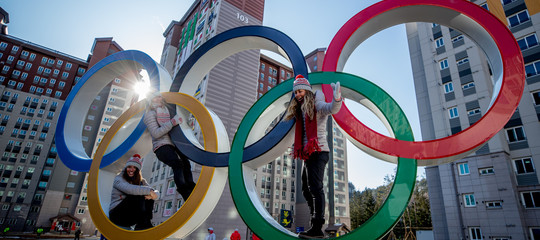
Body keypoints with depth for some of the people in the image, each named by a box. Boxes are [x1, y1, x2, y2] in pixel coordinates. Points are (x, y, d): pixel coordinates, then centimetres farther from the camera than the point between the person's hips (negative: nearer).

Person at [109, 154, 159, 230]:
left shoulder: (141, 181, 9)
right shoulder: (118, 179, -4)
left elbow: (156, 193, -3)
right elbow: (129, 189, -27)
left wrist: (151, 195, -27)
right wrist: (149, 190, -30)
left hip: (130, 217, 5)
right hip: (117, 214, -5)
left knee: (149, 199, -16)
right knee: (139, 196, -25)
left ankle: (147, 224, -25)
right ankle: (142, 226, -28)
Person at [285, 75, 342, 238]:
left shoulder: (316, 105, -3)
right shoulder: (300, 111, 21)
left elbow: (332, 109, -26)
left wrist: (337, 99, -43)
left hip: (318, 152, -10)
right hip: (308, 154, 10)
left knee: (315, 187, -17)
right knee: (306, 189, 12)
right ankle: (316, 223, 18)